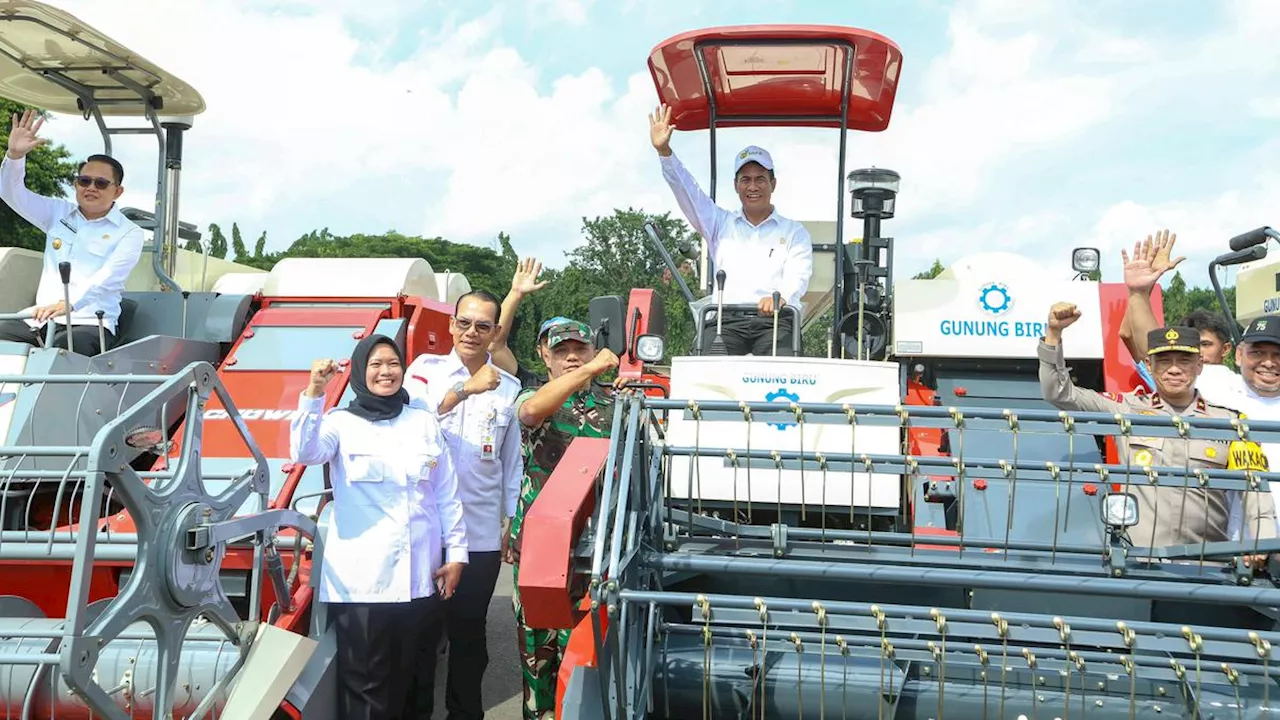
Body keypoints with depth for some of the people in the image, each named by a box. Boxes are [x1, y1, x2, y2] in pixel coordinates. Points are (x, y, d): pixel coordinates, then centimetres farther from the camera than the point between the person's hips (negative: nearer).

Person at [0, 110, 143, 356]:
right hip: (40, 318, 5)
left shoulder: (129, 233, 2)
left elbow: (106, 279, -13)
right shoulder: (57, 212, 19)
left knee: (59, 351, -37)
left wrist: (68, 304, -31)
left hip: (89, 324, -5)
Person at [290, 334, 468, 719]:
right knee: (365, 682, 0)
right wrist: (314, 394, -32)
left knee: (407, 677, 13)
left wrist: (457, 553, 6)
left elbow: (447, 494, 10)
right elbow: (304, 453, -20)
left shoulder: (425, 423, 9)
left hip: (419, 577, 3)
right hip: (361, 579, -3)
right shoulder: (342, 422, 1)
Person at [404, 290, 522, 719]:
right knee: (421, 630, 7)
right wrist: (464, 389, -28)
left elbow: (512, 462, 12)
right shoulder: (427, 369, 2)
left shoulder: (508, 387, 7)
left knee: (469, 632, 12)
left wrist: (511, 521, 11)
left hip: (481, 534, 2)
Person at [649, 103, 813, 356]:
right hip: (726, 319, 1)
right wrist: (664, 151, -4)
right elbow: (687, 191, 12)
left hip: (776, 320, -1)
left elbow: (798, 275, 1)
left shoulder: (795, 232, 18)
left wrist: (780, 296, -23)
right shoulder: (721, 224, 24)